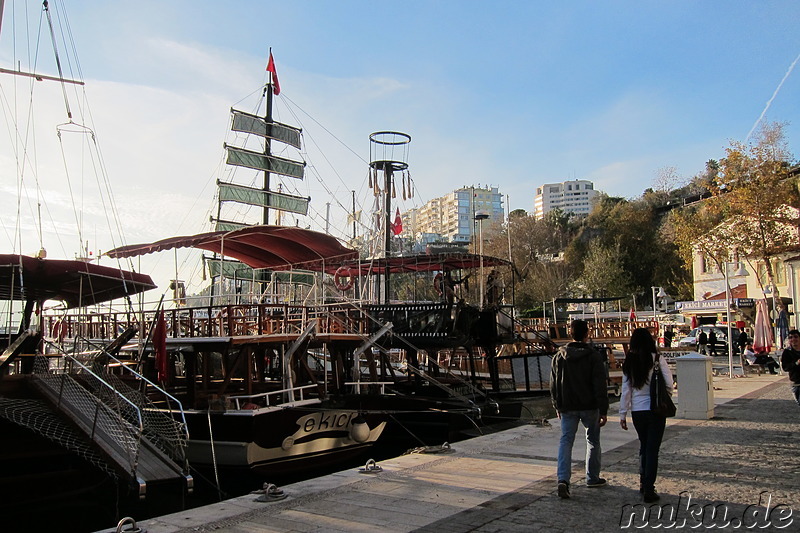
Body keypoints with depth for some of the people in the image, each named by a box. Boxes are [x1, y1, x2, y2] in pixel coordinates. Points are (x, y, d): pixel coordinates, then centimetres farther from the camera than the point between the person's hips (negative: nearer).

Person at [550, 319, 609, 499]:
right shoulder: (594, 356, -8)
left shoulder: (559, 356, 2)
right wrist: (603, 411, -6)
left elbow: (553, 385, 8)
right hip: (589, 407, -2)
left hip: (567, 408, 2)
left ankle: (563, 479, -15)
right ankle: (592, 478, 25)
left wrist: (557, 407, 17)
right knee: (593, 441, 16)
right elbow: (600, 385, -10)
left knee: (566, 441, 1)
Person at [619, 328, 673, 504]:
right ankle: (649, 490, 1)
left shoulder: (629, 363, 0)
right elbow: (669, 385, -7)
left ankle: (643, 483, 27)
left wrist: (623, 413, 7)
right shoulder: (657, 360, -9)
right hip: (655, 410, -3)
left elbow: (626, 390, 2)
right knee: (652, 449, 2)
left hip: (637, 411, 3)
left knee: (644, 446, 20)